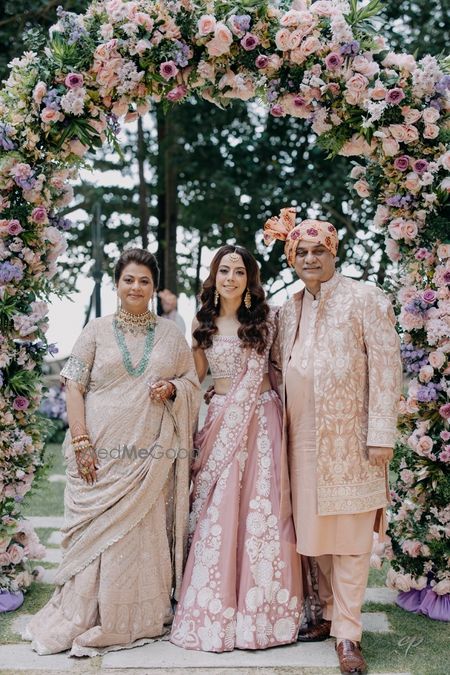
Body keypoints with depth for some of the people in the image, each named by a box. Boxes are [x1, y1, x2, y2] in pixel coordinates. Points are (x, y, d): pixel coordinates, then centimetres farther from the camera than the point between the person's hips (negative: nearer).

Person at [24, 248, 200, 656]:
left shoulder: (171, 335, 11)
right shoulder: (97, 331, 5)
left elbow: (193, 385, 16)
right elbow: (74, 388, 0)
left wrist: (173, 388, -8)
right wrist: (81, 443, -9)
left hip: (152, 455, 2)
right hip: (102, 453, -1)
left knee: (147, 533, 3)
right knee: (99, 532, -2)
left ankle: (142, 619, 15)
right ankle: (88, 620, 10)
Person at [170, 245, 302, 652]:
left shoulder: (261, 319, 2)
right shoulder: (203, 322, 10)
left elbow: (255, 373, -2)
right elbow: (196, 376, 11)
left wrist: (230, 415, -8)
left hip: (258, 416, -2)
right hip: (220, 414, 2)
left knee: (259, 509, -3)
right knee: (216, 513, 0)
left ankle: (258, 609, 6)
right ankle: (214, 612, 6)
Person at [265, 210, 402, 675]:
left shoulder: (363, 299, -4)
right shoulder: (289, 309, 12)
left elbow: (385, 368, -8)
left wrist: (381, 433, -14)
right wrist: (283, 425, 8)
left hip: (349, 437, -5)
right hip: (304, 439, 5)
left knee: (349, 534, -2)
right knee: (314, 528, 10)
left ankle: (347, 632, 4)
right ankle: (329, 614, 24)